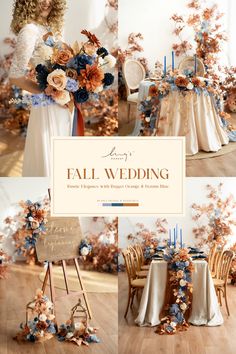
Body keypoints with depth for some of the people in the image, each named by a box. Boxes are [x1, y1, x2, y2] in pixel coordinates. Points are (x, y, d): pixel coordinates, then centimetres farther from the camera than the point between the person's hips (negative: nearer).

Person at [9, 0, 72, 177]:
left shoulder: (52, 27, 9)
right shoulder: (30, 30, -16)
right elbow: (16, 76, -20)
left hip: (64, 103, 8)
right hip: (48, 106, -8)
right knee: (49, 157, 4)